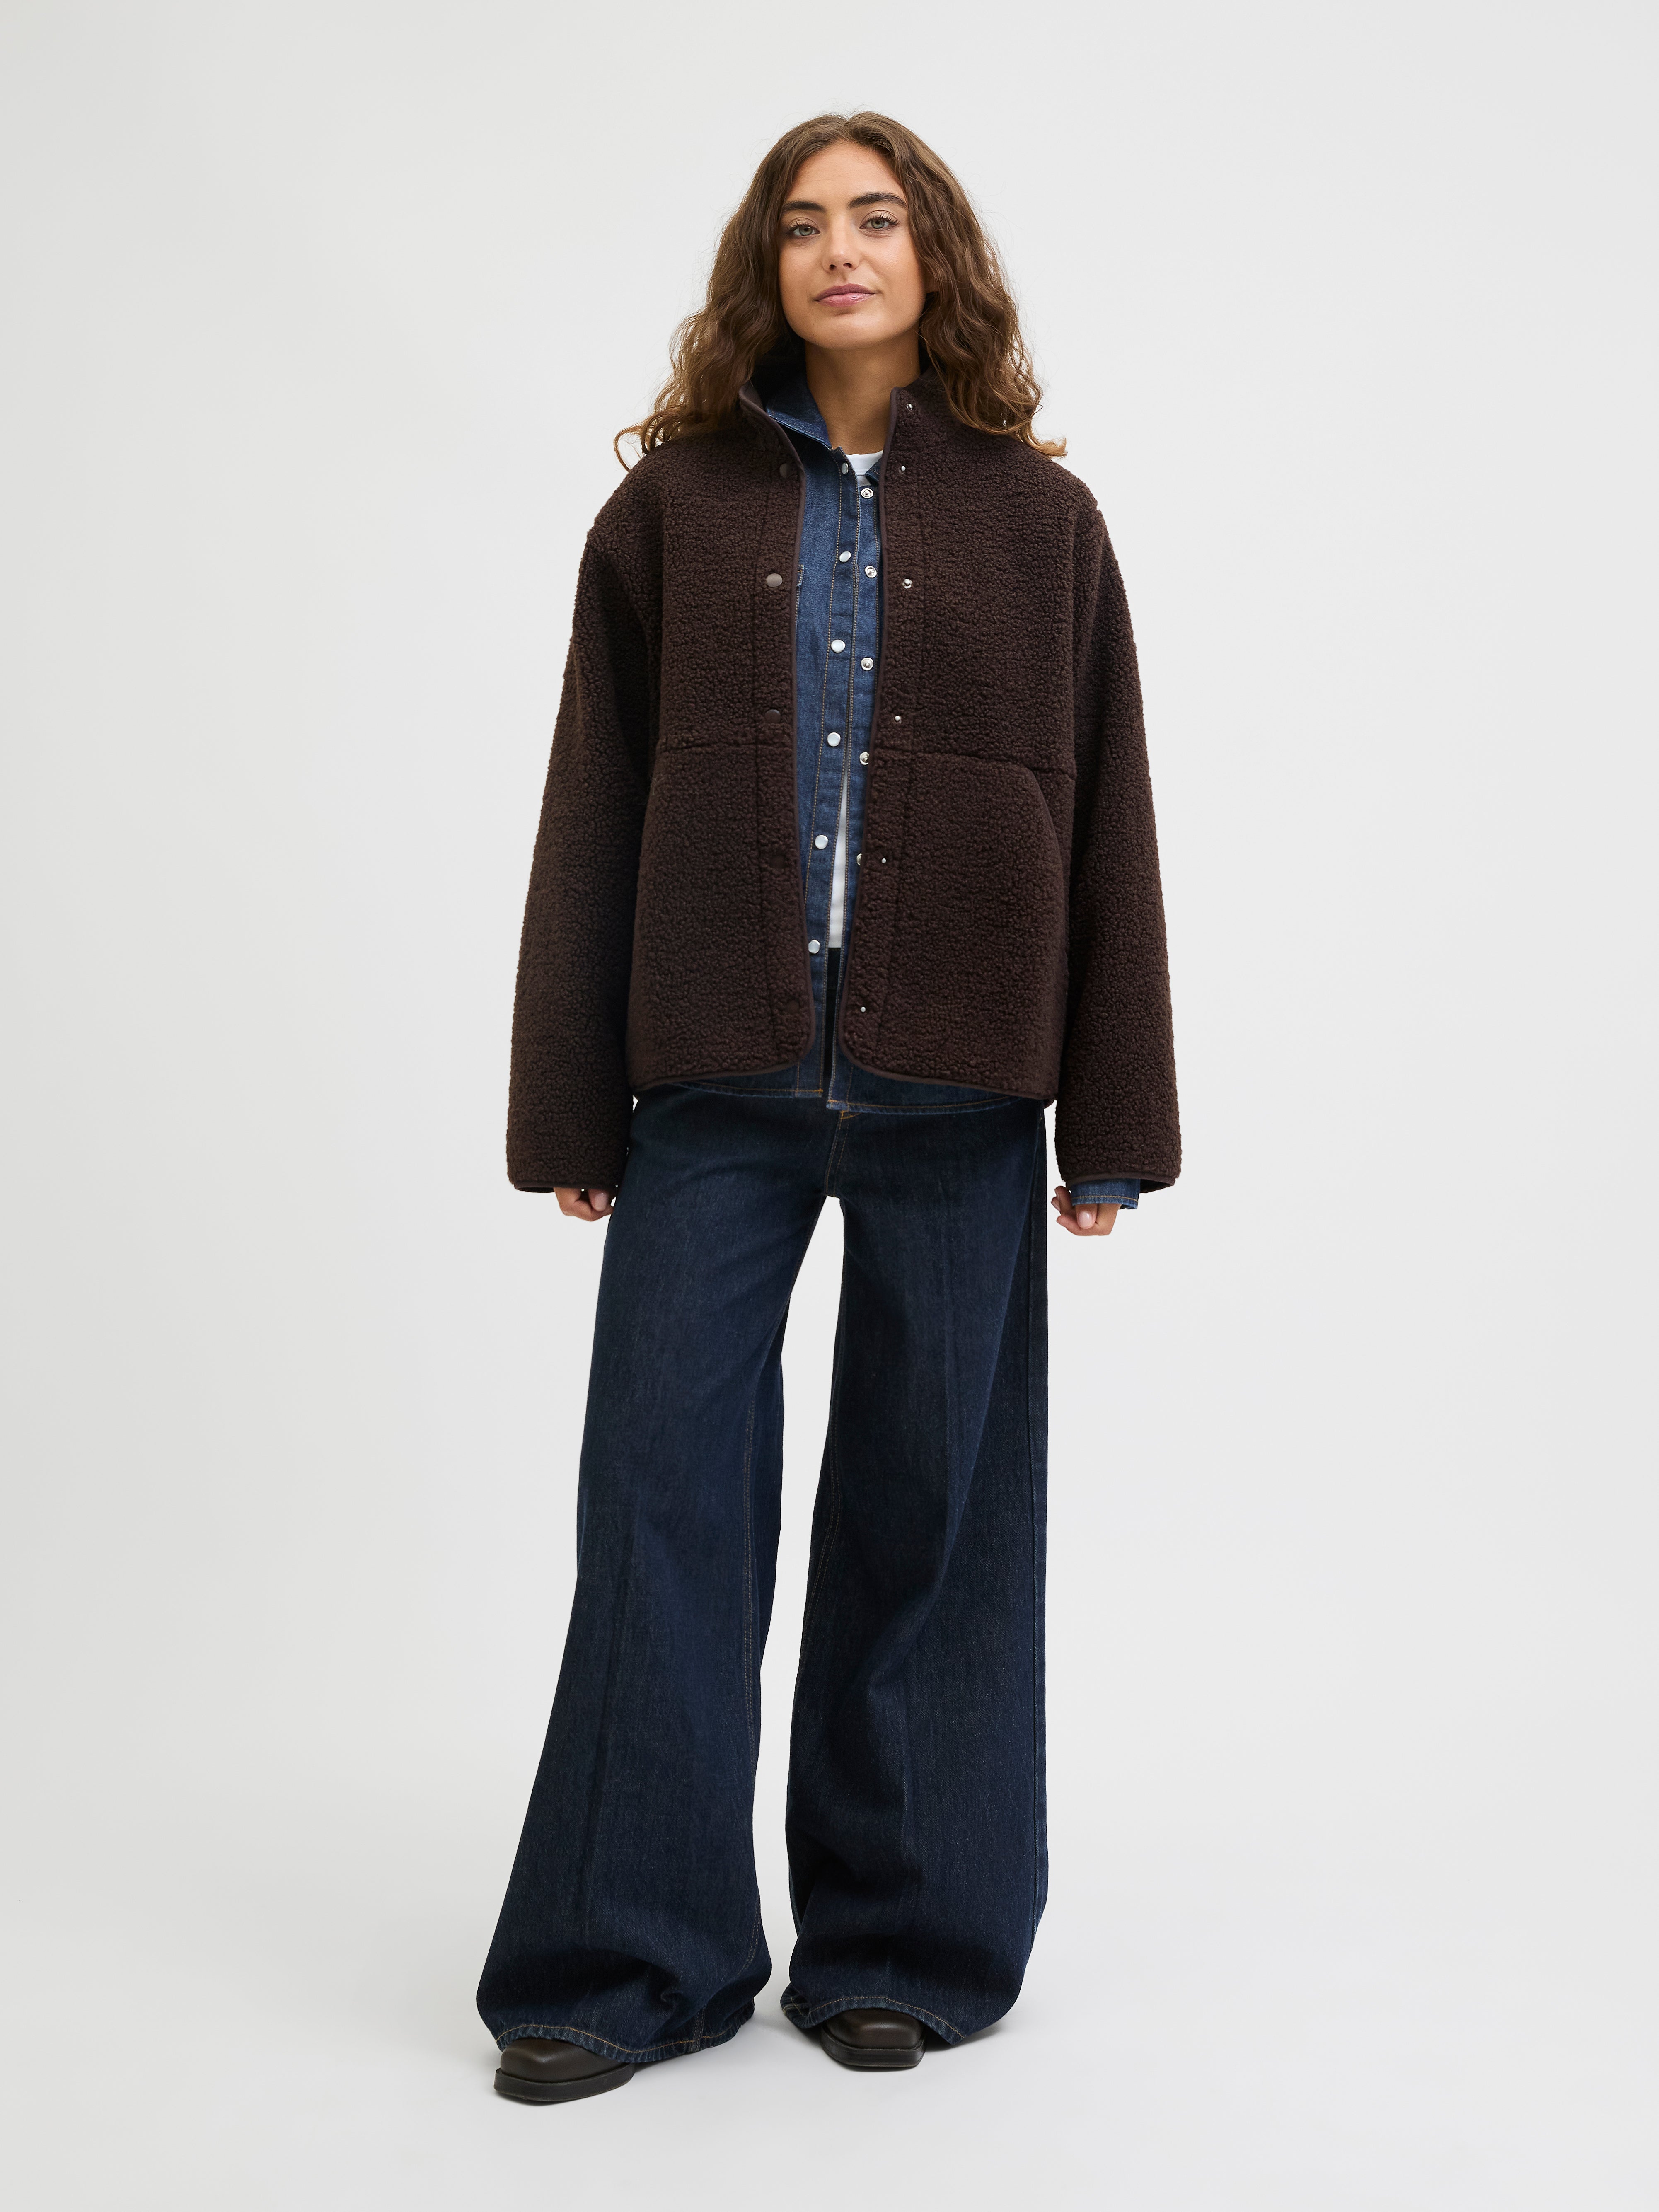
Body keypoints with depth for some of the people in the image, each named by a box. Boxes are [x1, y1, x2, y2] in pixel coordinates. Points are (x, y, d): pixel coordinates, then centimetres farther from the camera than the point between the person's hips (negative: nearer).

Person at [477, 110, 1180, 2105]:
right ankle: (632, 1957, 14)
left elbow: (1105, 824, 5)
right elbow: (593, 818, 6)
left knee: (929, 1507, 6)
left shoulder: (1036, 520, 7)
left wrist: (1114, 1124, 1)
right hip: (715, 1088, 0)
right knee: (662, 1489, 0)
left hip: (952, 1101, 0)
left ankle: (905, 1942, 22)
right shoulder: (674, 504, 8)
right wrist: (570, 1110, 1)